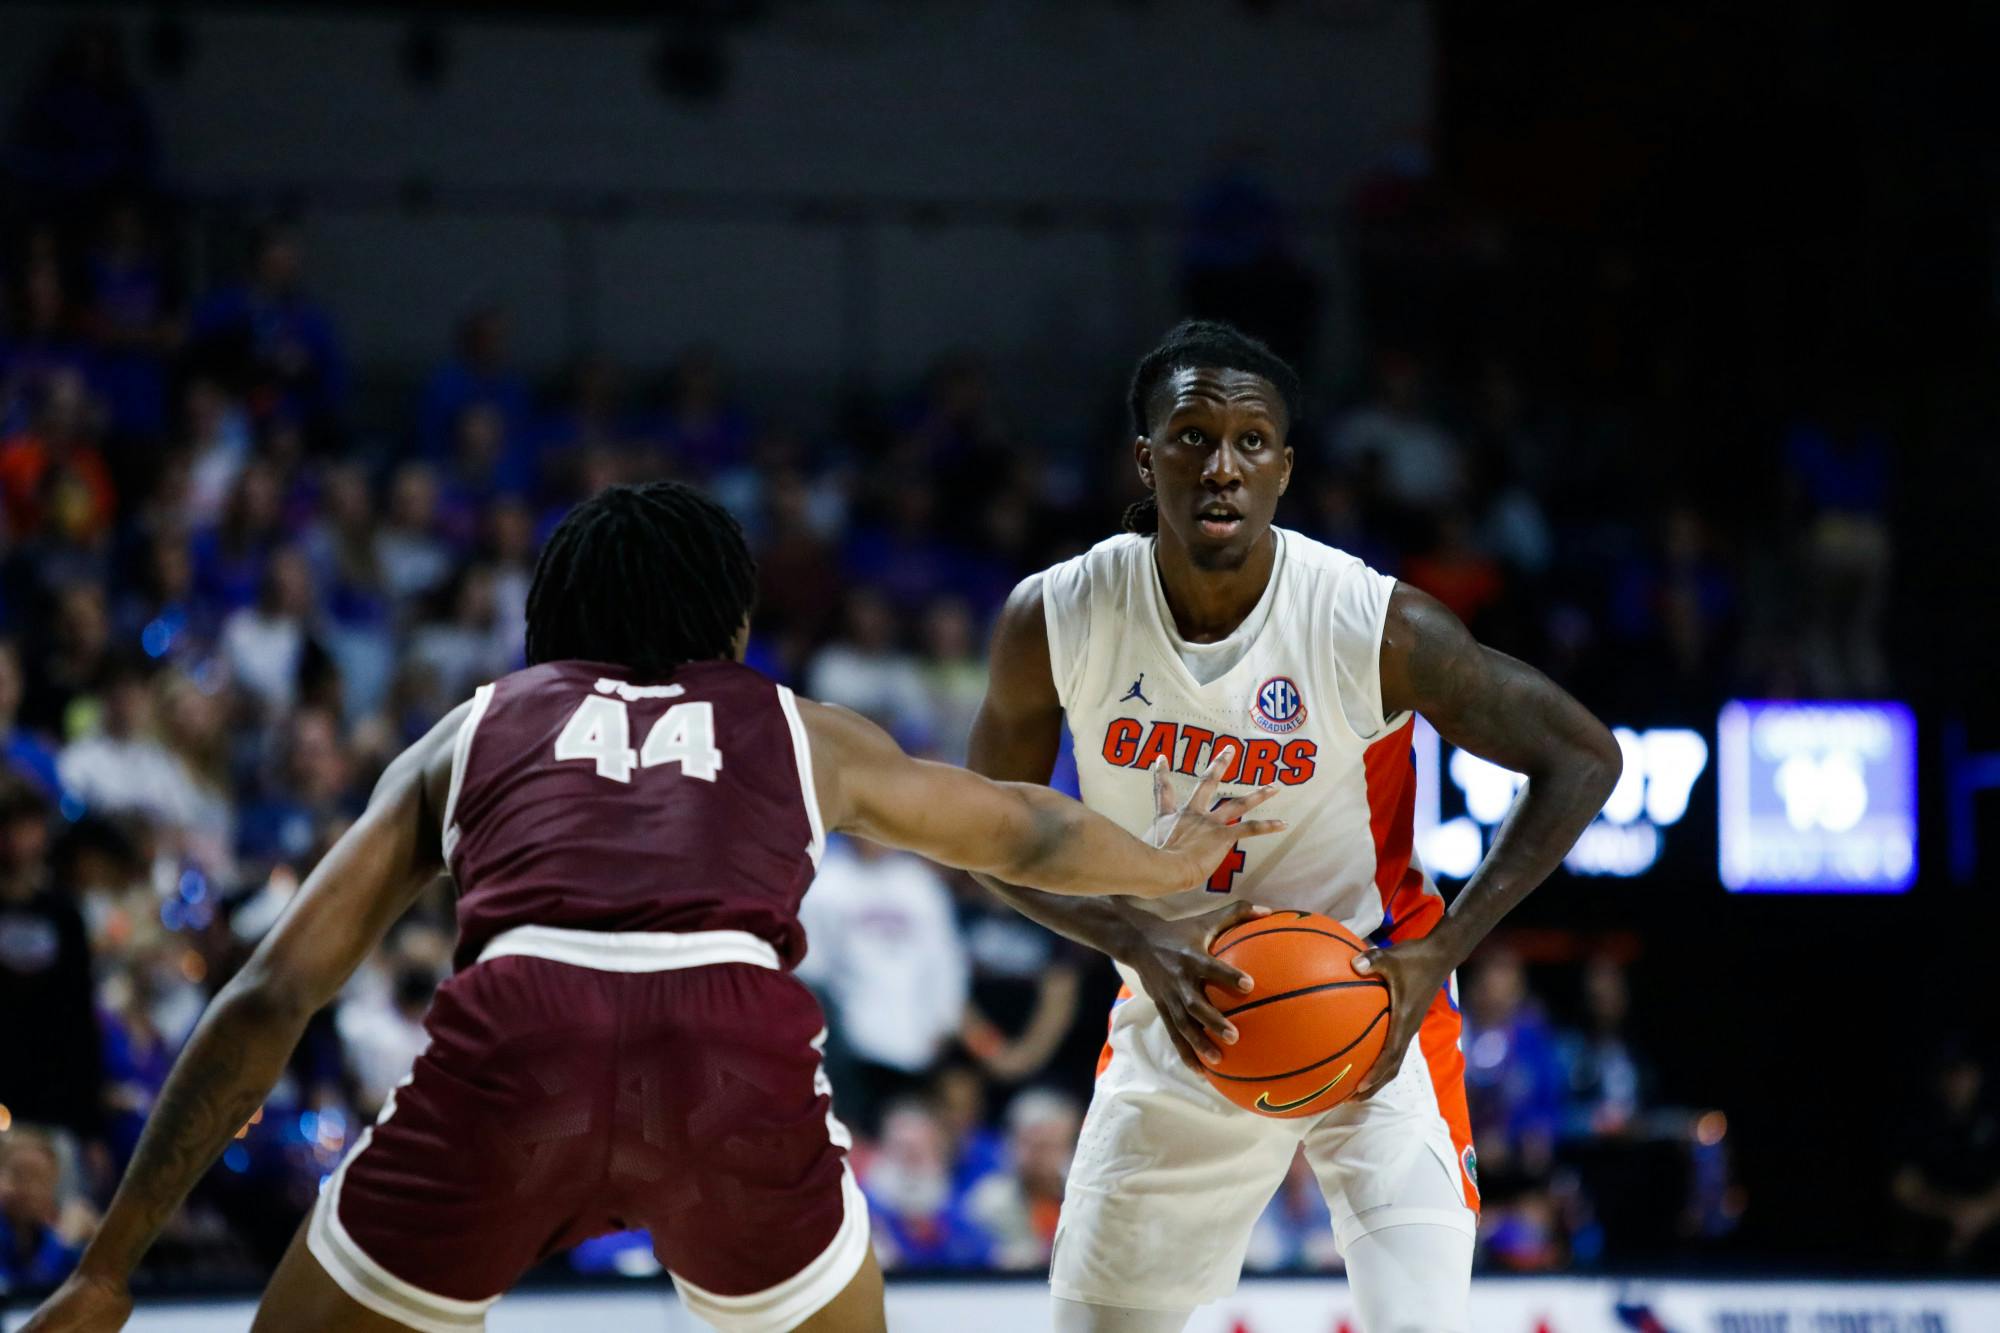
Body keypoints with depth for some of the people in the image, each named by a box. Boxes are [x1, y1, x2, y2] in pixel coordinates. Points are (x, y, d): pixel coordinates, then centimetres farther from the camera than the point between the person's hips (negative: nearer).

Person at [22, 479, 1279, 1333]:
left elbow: (271, 997, 21)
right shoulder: (798, 733, 31)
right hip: (741, 1044, 1)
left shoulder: (470, 733, 28)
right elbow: (1021, 831, 49)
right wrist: (1170, 863, 71)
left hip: (515, 1043, -1)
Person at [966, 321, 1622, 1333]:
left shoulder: (1376, 627, -23)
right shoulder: (1053, 621, -16)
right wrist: (1142, 943, -20)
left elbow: (1581, 759, -13)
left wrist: (1435, 958, -20)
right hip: (1182, 1016, 3)